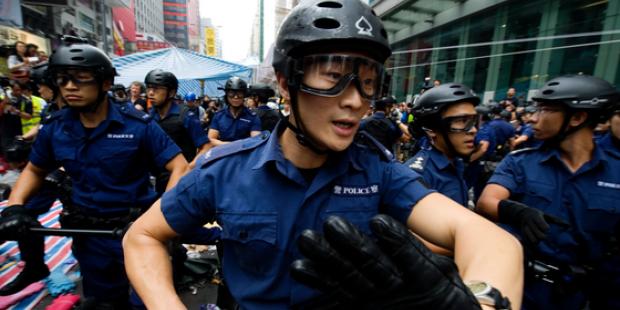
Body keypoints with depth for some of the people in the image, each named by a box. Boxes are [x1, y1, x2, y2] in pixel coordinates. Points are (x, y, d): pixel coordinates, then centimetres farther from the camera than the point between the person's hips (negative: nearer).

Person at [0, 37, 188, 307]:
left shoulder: (138, 124, -15)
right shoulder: (54, 127, -2)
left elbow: (179, 166, -18)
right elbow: (34, 170, 14)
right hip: (89, 231, 4)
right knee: (101, 301, 25)